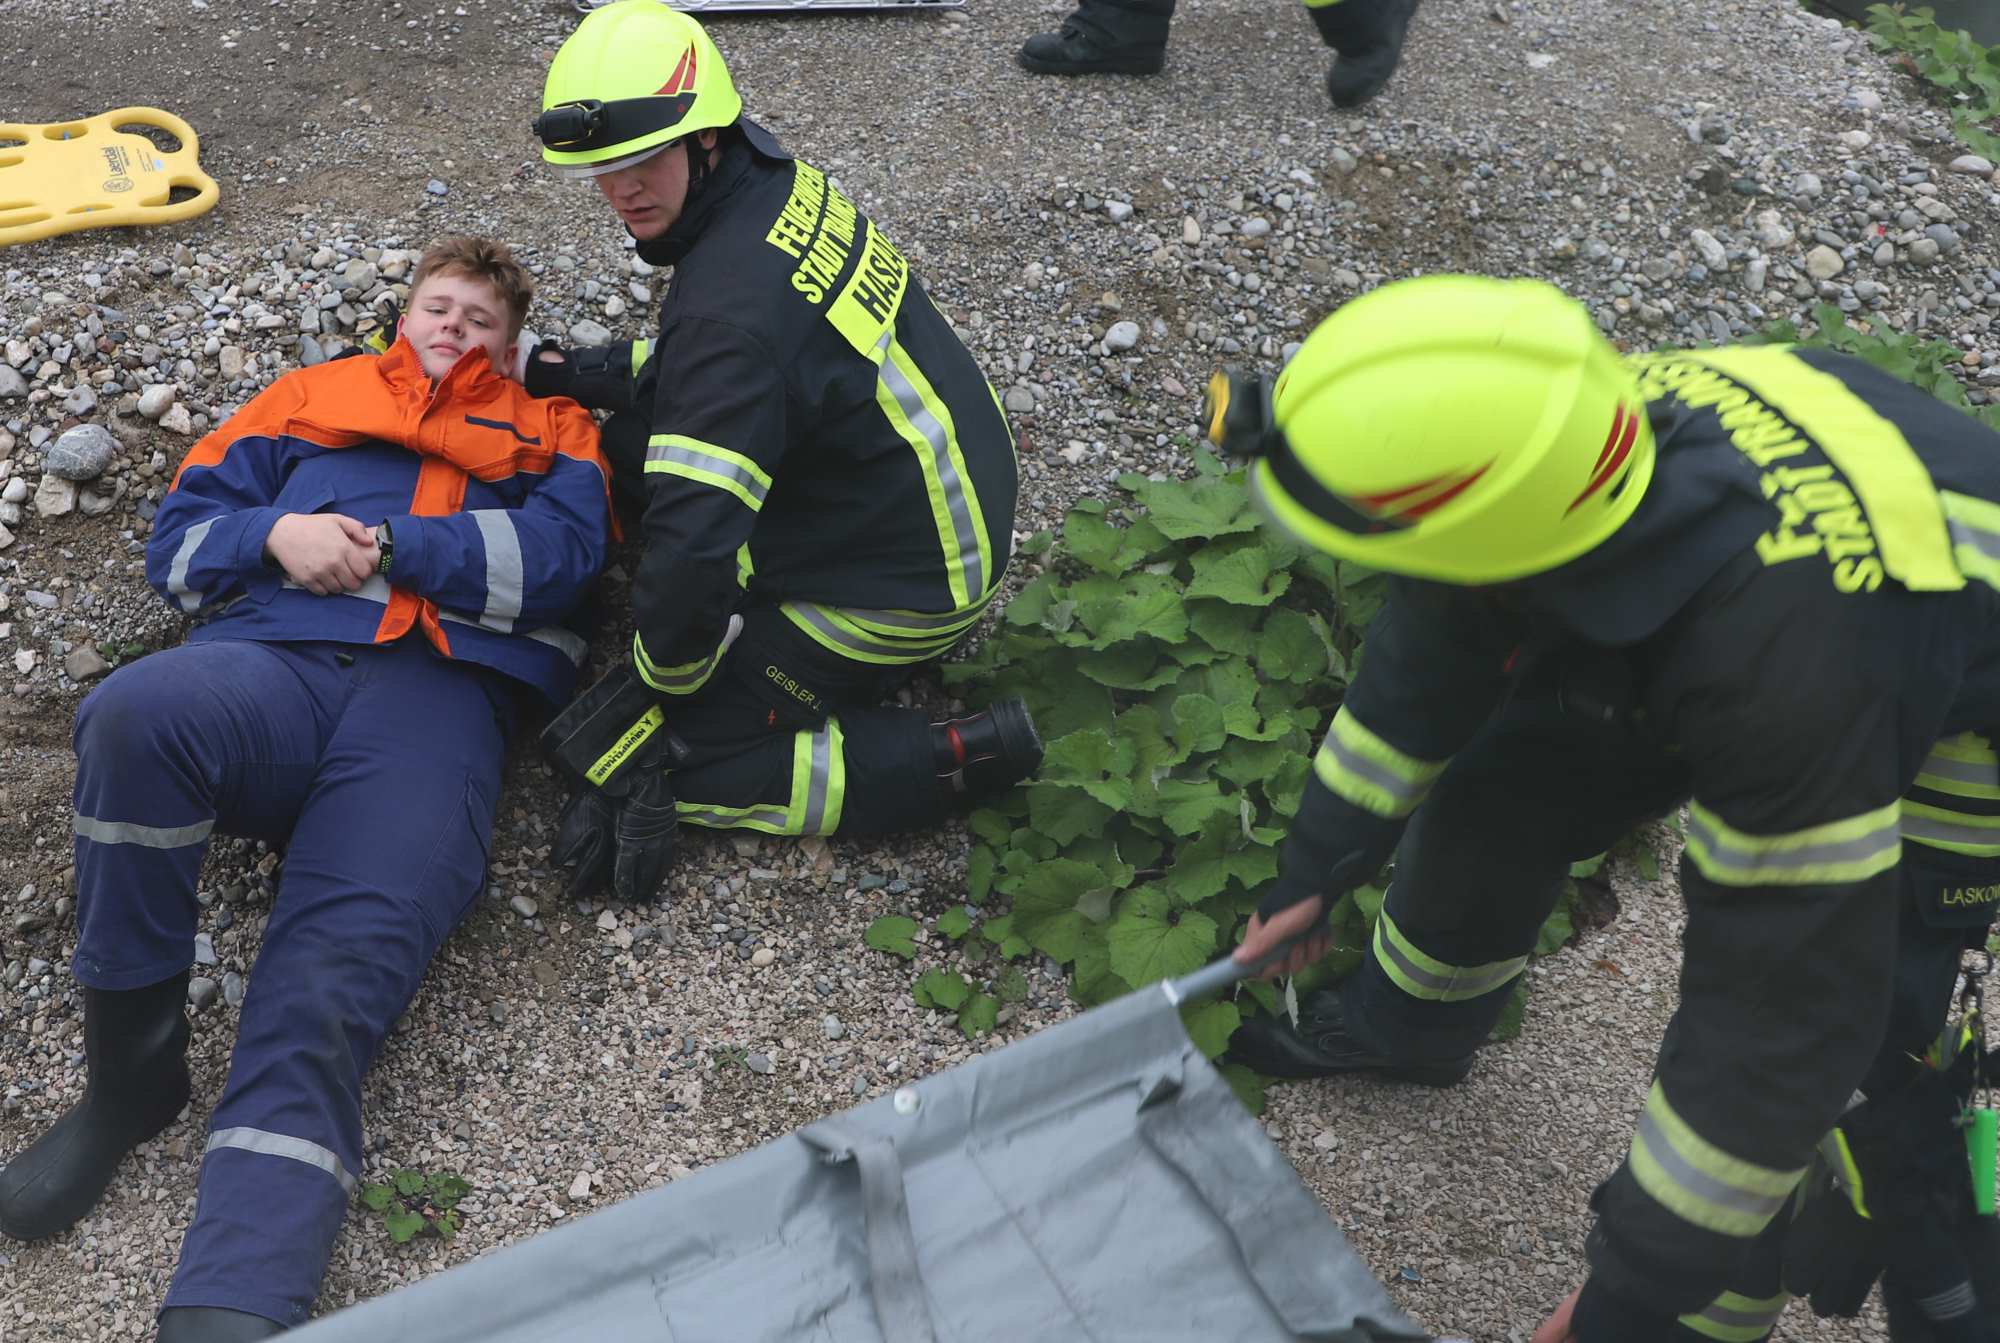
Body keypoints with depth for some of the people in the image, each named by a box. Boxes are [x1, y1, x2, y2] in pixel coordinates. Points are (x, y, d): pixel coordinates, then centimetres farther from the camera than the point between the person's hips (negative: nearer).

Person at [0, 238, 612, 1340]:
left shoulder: (548, 433, 28)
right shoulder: (313, 396, 33)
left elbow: (563, 552, 5)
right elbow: (179, 537, 24)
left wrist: (385, 544, -1)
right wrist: (275, 533, 2)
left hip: (438, 692, -2)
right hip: (271, 664, 2)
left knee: (328, 989, -26)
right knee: (134, 713, -35)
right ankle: (130, 1075, -19)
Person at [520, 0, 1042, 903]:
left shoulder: (733, 305, -31)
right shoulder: (777, 185, -2)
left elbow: (693, 548, -33)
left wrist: (660, 681, -14)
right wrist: (573, 374, 10)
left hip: (906, 583, -10)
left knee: (687, 760, -1)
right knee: (628, 447, 13)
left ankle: (971, 759, -6)